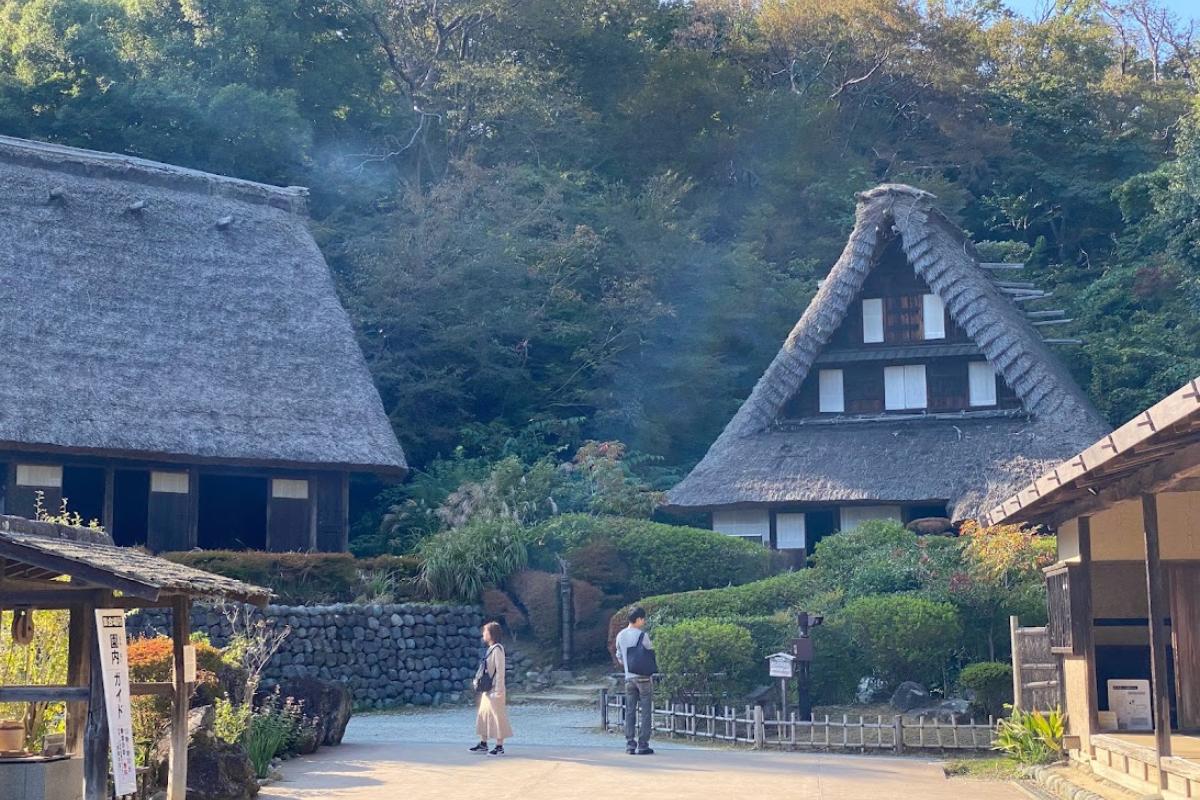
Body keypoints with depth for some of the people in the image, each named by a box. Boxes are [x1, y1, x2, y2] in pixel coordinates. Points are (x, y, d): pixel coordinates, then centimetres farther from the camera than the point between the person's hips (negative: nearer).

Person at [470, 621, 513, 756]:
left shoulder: (498, 649, -14)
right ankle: (483, 745, 19)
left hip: (494, 690, -9)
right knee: (483, 715, 12)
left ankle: (499, 746, 4)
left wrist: (498, 691, -19)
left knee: (497, 716, -2)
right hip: (486, 689, 9)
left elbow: (500, 671, -17)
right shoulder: (490, 649, 12)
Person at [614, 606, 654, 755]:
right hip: (644, 677, -5)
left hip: (629, 678, 5)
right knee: (646, 712, 0)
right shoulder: (643, 636, -12)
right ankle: (643, 745, -3)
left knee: (630, 712, 7)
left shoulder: (620, 636, 7)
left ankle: (630, 745, 4)